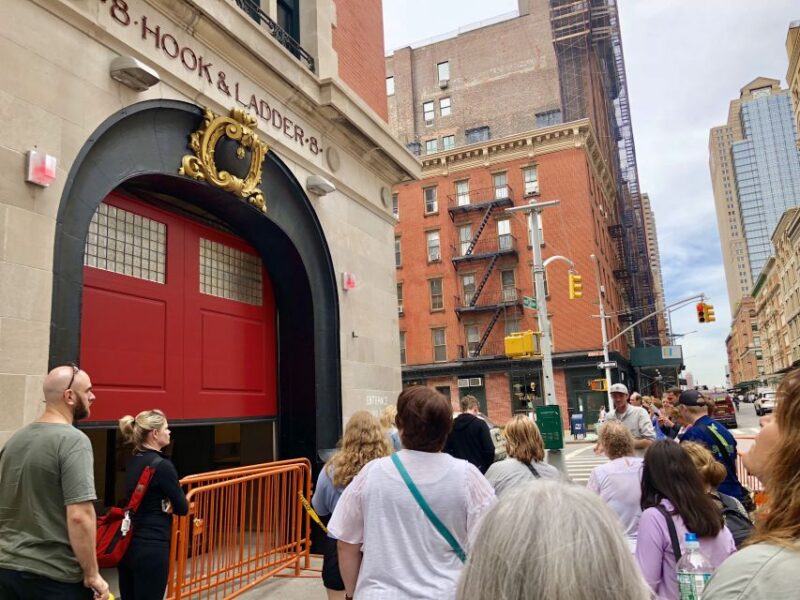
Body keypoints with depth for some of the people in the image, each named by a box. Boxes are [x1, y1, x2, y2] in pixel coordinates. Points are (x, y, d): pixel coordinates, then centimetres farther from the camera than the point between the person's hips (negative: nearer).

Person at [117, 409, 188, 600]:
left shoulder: (132, 462, 7)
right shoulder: (162, 465, -17)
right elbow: (182, 508, -11)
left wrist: (165, 503, -1)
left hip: (127, 544, 8)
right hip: (151, 547, -8)